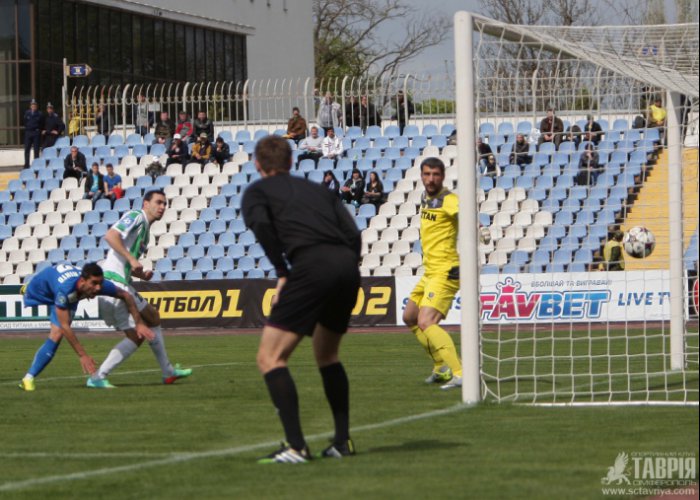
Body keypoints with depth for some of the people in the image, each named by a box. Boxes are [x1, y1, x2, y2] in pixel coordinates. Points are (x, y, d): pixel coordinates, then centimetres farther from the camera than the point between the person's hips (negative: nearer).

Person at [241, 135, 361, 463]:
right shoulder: (318, 190, 30)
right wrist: (346, 271, 18)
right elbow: (353, 234, 17)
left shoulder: (256, 191, 17)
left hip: (311, 266, -6)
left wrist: (283, 273, -3)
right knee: (326, 355, 27)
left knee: (270, 358, -1)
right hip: (348, 267, 6)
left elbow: (261, 224, -7)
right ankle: (343, 441, 24)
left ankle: (295, 446, -13)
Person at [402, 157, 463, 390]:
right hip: (430, 273, 10)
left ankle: (459, 373, -27)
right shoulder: (425, 198, 11)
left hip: (445, 273, -10)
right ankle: (442, 368, 31)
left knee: (425, 323, -22)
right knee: (410, 318, 21)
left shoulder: (448, 200, -16)